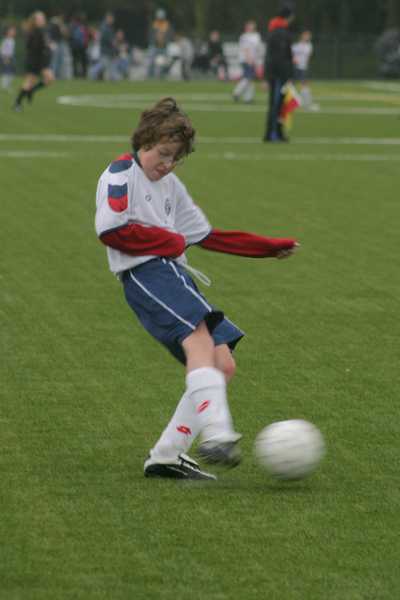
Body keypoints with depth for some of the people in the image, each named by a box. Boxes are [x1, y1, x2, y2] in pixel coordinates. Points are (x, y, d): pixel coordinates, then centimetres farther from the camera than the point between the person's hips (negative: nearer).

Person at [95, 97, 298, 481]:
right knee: (199, 335, -32)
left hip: (174, 274, 9)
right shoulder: (121, 174, 3)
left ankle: (166, 455, -5)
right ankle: (216, 434, -50)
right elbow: (110, 230, -11)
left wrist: (270, 247, 29)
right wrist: (170, 241, -3)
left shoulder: (171, 185, 29)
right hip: (144, 272, -9)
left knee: (223, 366, -4)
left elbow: (207, 236, 32)